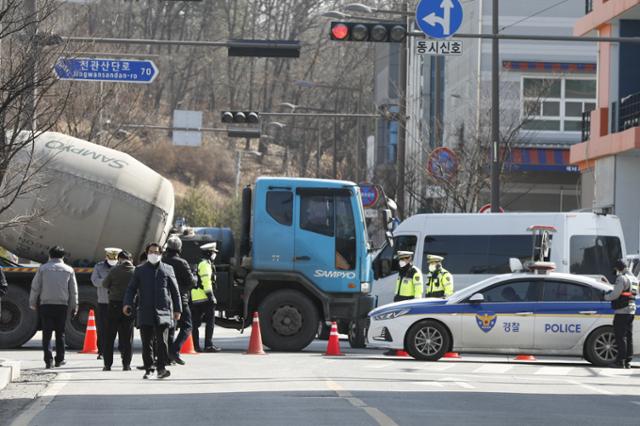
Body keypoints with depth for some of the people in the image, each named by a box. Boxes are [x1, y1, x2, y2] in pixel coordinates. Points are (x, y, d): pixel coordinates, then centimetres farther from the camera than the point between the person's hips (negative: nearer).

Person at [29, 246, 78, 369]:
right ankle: (59, 359, 11)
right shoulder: (69, 270, 6)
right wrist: (74, 306, 14)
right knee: (60, 333, 10)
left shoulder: (43, 269, 2)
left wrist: (32, 303, 11)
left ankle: (48, 359, -10)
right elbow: (73, 290, 8)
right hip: (62, 305, 1)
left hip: (46, 304, -1)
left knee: (47, 333, 1)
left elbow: (35, 287, 2)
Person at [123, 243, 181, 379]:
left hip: (163, 312, -1)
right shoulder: (140, 270, 11)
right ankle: (148, 369, 9)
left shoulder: (167, 270, 10)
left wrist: (177, 309, 11)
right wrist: (127, 303, -8)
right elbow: (131, 288, 8)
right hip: (145, 312, 1)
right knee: (146, 342, 2)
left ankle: (161, 368, -6)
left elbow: (175, 291, 14)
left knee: (162, 341, -10)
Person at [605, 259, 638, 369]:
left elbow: (615, 294, -18)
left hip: (622, 311, -9)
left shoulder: (622, 278, -12)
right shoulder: (634, 278, 18)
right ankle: (628, 361, 12)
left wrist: (606, 296, 2)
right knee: (628, 336, 11)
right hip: (631, 310, 9)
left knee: (620, 336, -7)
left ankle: (620, 361, -9)